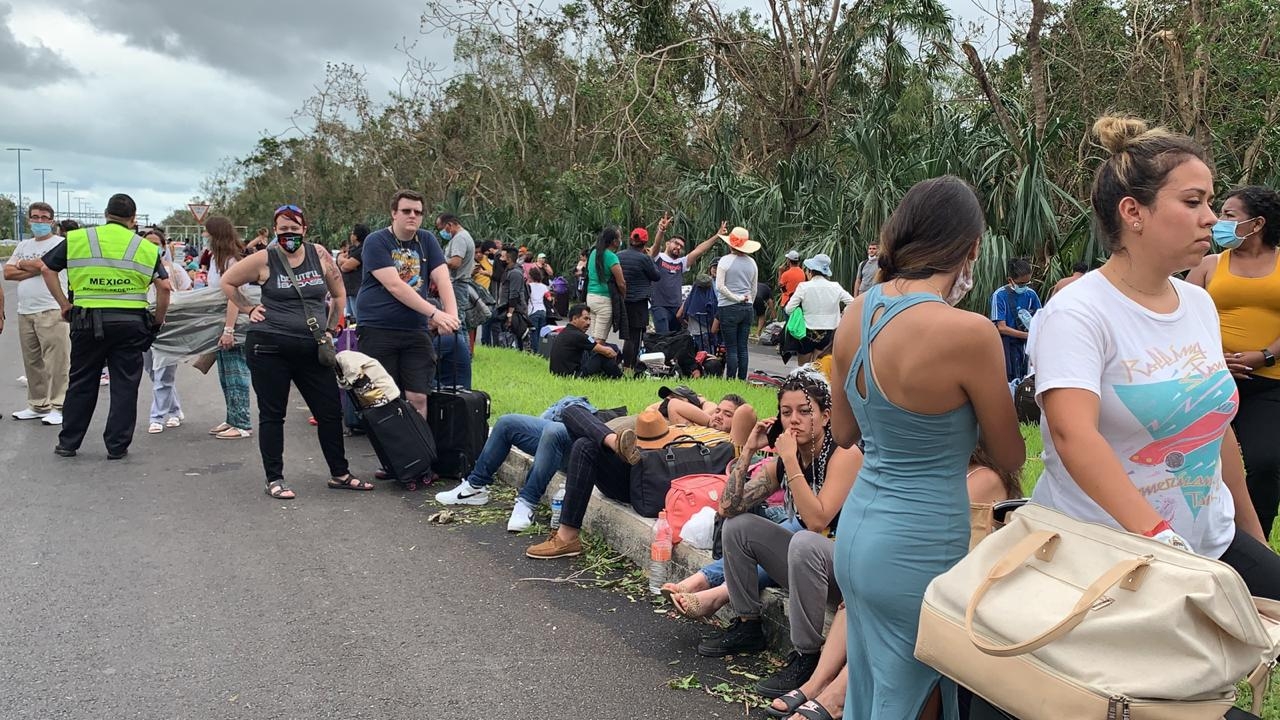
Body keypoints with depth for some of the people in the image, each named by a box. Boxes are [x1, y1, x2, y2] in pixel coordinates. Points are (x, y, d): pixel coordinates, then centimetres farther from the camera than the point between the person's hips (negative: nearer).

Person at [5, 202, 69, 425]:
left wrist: (22, 264, 3)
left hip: (51, 311, -7)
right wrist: (36, 269, -4)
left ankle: (59, 406, -2)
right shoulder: (23, 245, 19)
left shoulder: (59, 243, 0)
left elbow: (45, 264, -15)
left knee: (56, 361, -7)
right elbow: (7, 272, 9)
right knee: (32, 362, 11)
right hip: (25, 312, 7)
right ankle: (38, 405, 20)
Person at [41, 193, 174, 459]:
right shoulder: (146, 248, 4)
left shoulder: (77, 239, 7)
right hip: (130, 322, -1)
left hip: (88, 320, 1)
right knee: (125, 385, 7)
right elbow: (164, 286, -2)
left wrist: (64, 304, 10)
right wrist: (158, 320, 9)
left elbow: (47, 269, 6)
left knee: (82, 382, 14)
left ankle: (68, 442, 21)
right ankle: (117, 446, 9)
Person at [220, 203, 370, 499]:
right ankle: (274, 479, 15)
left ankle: (339, 474, 18)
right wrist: (249, 309, 1)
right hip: (270, 348, -3)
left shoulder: (319, 254, 3)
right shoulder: (264, 260, -4)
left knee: (331, 410, 5)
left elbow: (339, 293, 14)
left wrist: (331, 330, 9)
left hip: (312, 349, 3)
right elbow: (227, 281, 9)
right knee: (272, 414, 5)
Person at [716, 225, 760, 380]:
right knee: (743, 347, 8)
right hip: (747, 309, 5)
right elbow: (754, 289, 14)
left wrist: (737, 298, -8)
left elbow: (720, 286, -14)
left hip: (729, 308, -5)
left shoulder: (726, 260, -8)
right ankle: (742, 380, 11)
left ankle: (731, 380, 0)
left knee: (731, 348, -2)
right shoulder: (752, 262, 7)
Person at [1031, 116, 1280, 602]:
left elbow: (1217, 426, 17)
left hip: (1211, 540, 7)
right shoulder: (1077, 314, -18)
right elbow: (1073, 434, -31)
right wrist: (1161, 538, -39)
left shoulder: (1200, 303, 7)